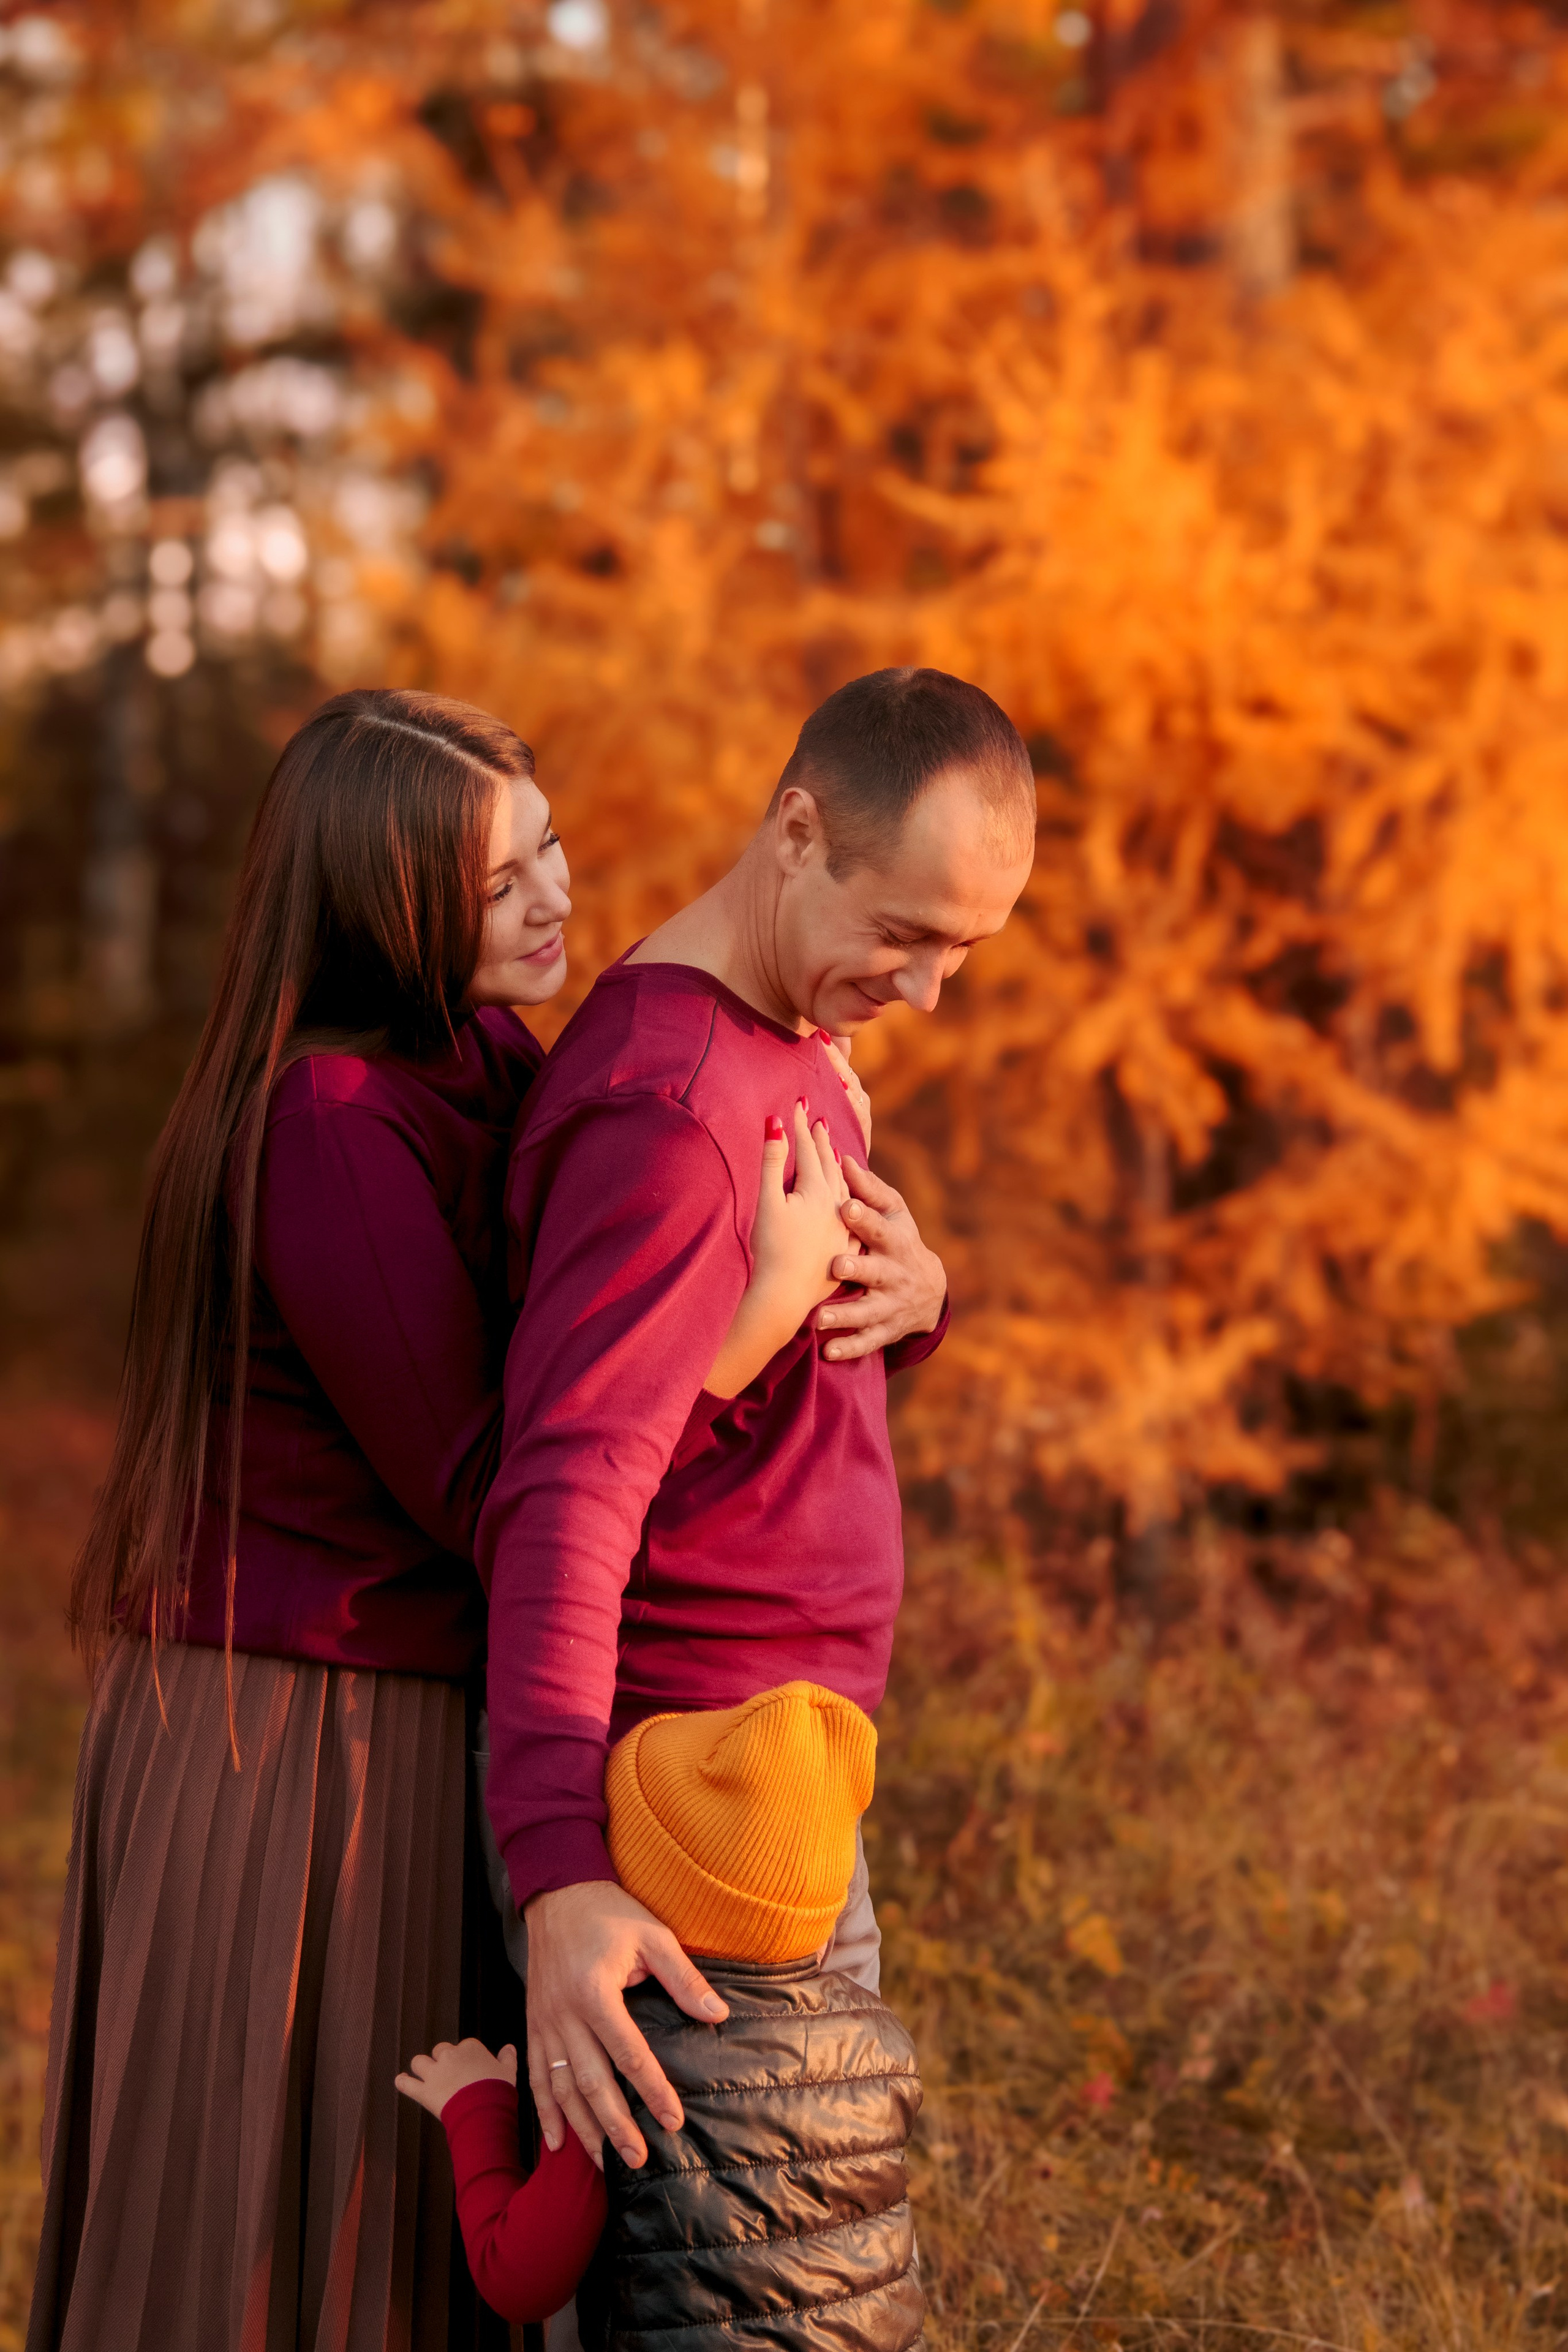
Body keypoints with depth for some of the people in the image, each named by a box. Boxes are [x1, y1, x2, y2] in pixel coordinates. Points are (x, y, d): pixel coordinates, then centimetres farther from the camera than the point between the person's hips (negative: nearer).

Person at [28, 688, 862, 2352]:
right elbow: (491, 1492, -22)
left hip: (407, 1725, 9)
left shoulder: (482, 1073, 8)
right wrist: (775, 1296, -24)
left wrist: (878, 1271, -4)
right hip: (298, 1749, -9)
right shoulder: (333, 1126, -21)